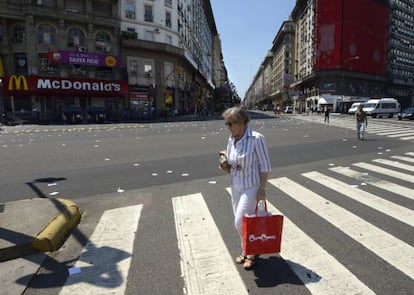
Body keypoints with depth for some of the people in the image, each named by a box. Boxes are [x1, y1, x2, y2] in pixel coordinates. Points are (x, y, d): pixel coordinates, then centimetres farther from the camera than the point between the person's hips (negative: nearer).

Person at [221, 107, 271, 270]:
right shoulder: (231, 140, 2)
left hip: (251, 187, -6)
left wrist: (262, 188, -14)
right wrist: (227, 168, -8)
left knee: (241, 221, -6)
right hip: (235, 186, 6)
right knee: (240, 221, 15)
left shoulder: (256, 138, -17)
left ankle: (252, 251, 20)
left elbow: (265, 166, -13)